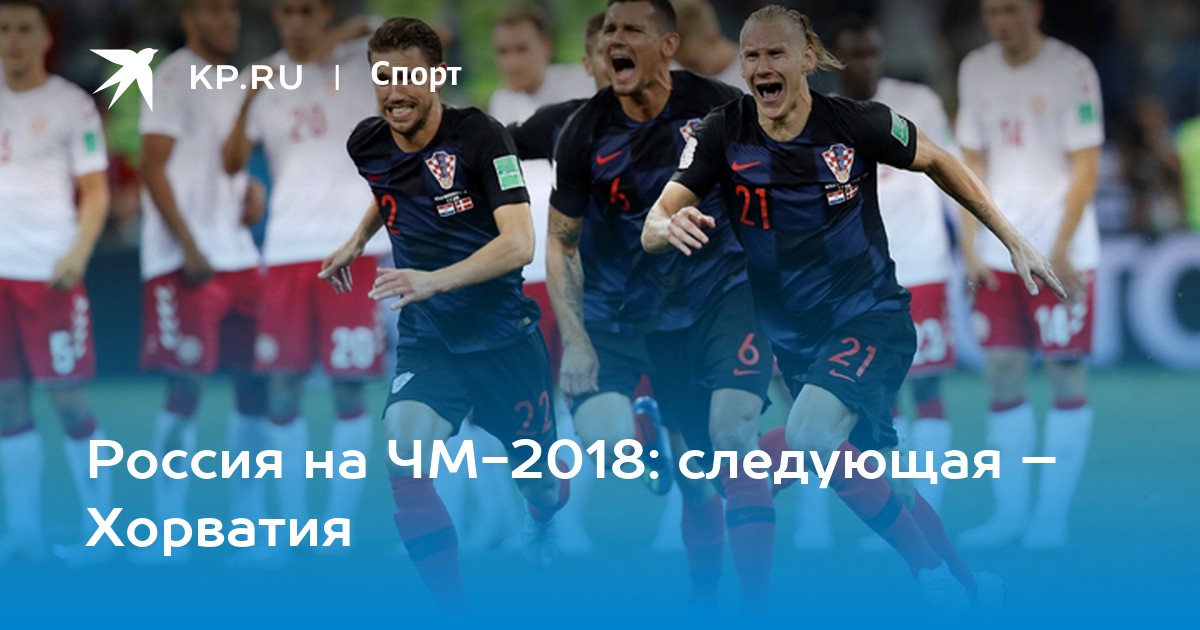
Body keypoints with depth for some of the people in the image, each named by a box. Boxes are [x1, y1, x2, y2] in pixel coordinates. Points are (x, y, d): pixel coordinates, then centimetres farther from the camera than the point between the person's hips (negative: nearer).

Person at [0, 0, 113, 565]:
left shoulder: (72, 105, 1)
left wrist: (78, 253, -15)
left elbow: (95, 190, 0)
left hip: (50, 271, -4)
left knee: (69, 398, -5)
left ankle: (98, 532, 1)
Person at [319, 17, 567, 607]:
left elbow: (519, 243, -28)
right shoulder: (366, 144, -3)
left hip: (503, 334, -3)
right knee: (405, 464, -23)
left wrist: (434, 279, -40)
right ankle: (455, 612, -14)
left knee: (537, 481, 13)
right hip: (425, 340, 3)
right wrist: (357, 241, 14)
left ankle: (544, 512, 54)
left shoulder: (479, 136, -19)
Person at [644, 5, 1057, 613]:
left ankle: (929, 566, -15)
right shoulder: (724, 134, -9)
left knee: (810, 433, -30)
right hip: (795, 339, 4)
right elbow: (652, 229, -15)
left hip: (871, 317, -4)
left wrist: (1012, 240, 6)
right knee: (877, 485, 12)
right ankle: (967, 583, 34)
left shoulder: (855, 124, -14)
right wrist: (669, 226, -40)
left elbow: (937, 162, 5)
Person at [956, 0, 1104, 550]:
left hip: (1062, 252, -5)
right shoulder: (976, 70, 9)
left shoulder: (1071, 70, -7)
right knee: (1002, 376, 3)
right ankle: (1010, 512, 10)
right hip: (998, 255, 5)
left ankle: (1052, 515, 3)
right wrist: (970, 244, 6)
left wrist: (1060, 251, -13)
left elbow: (1085, 168, -8)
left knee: (1066, 375, -1)